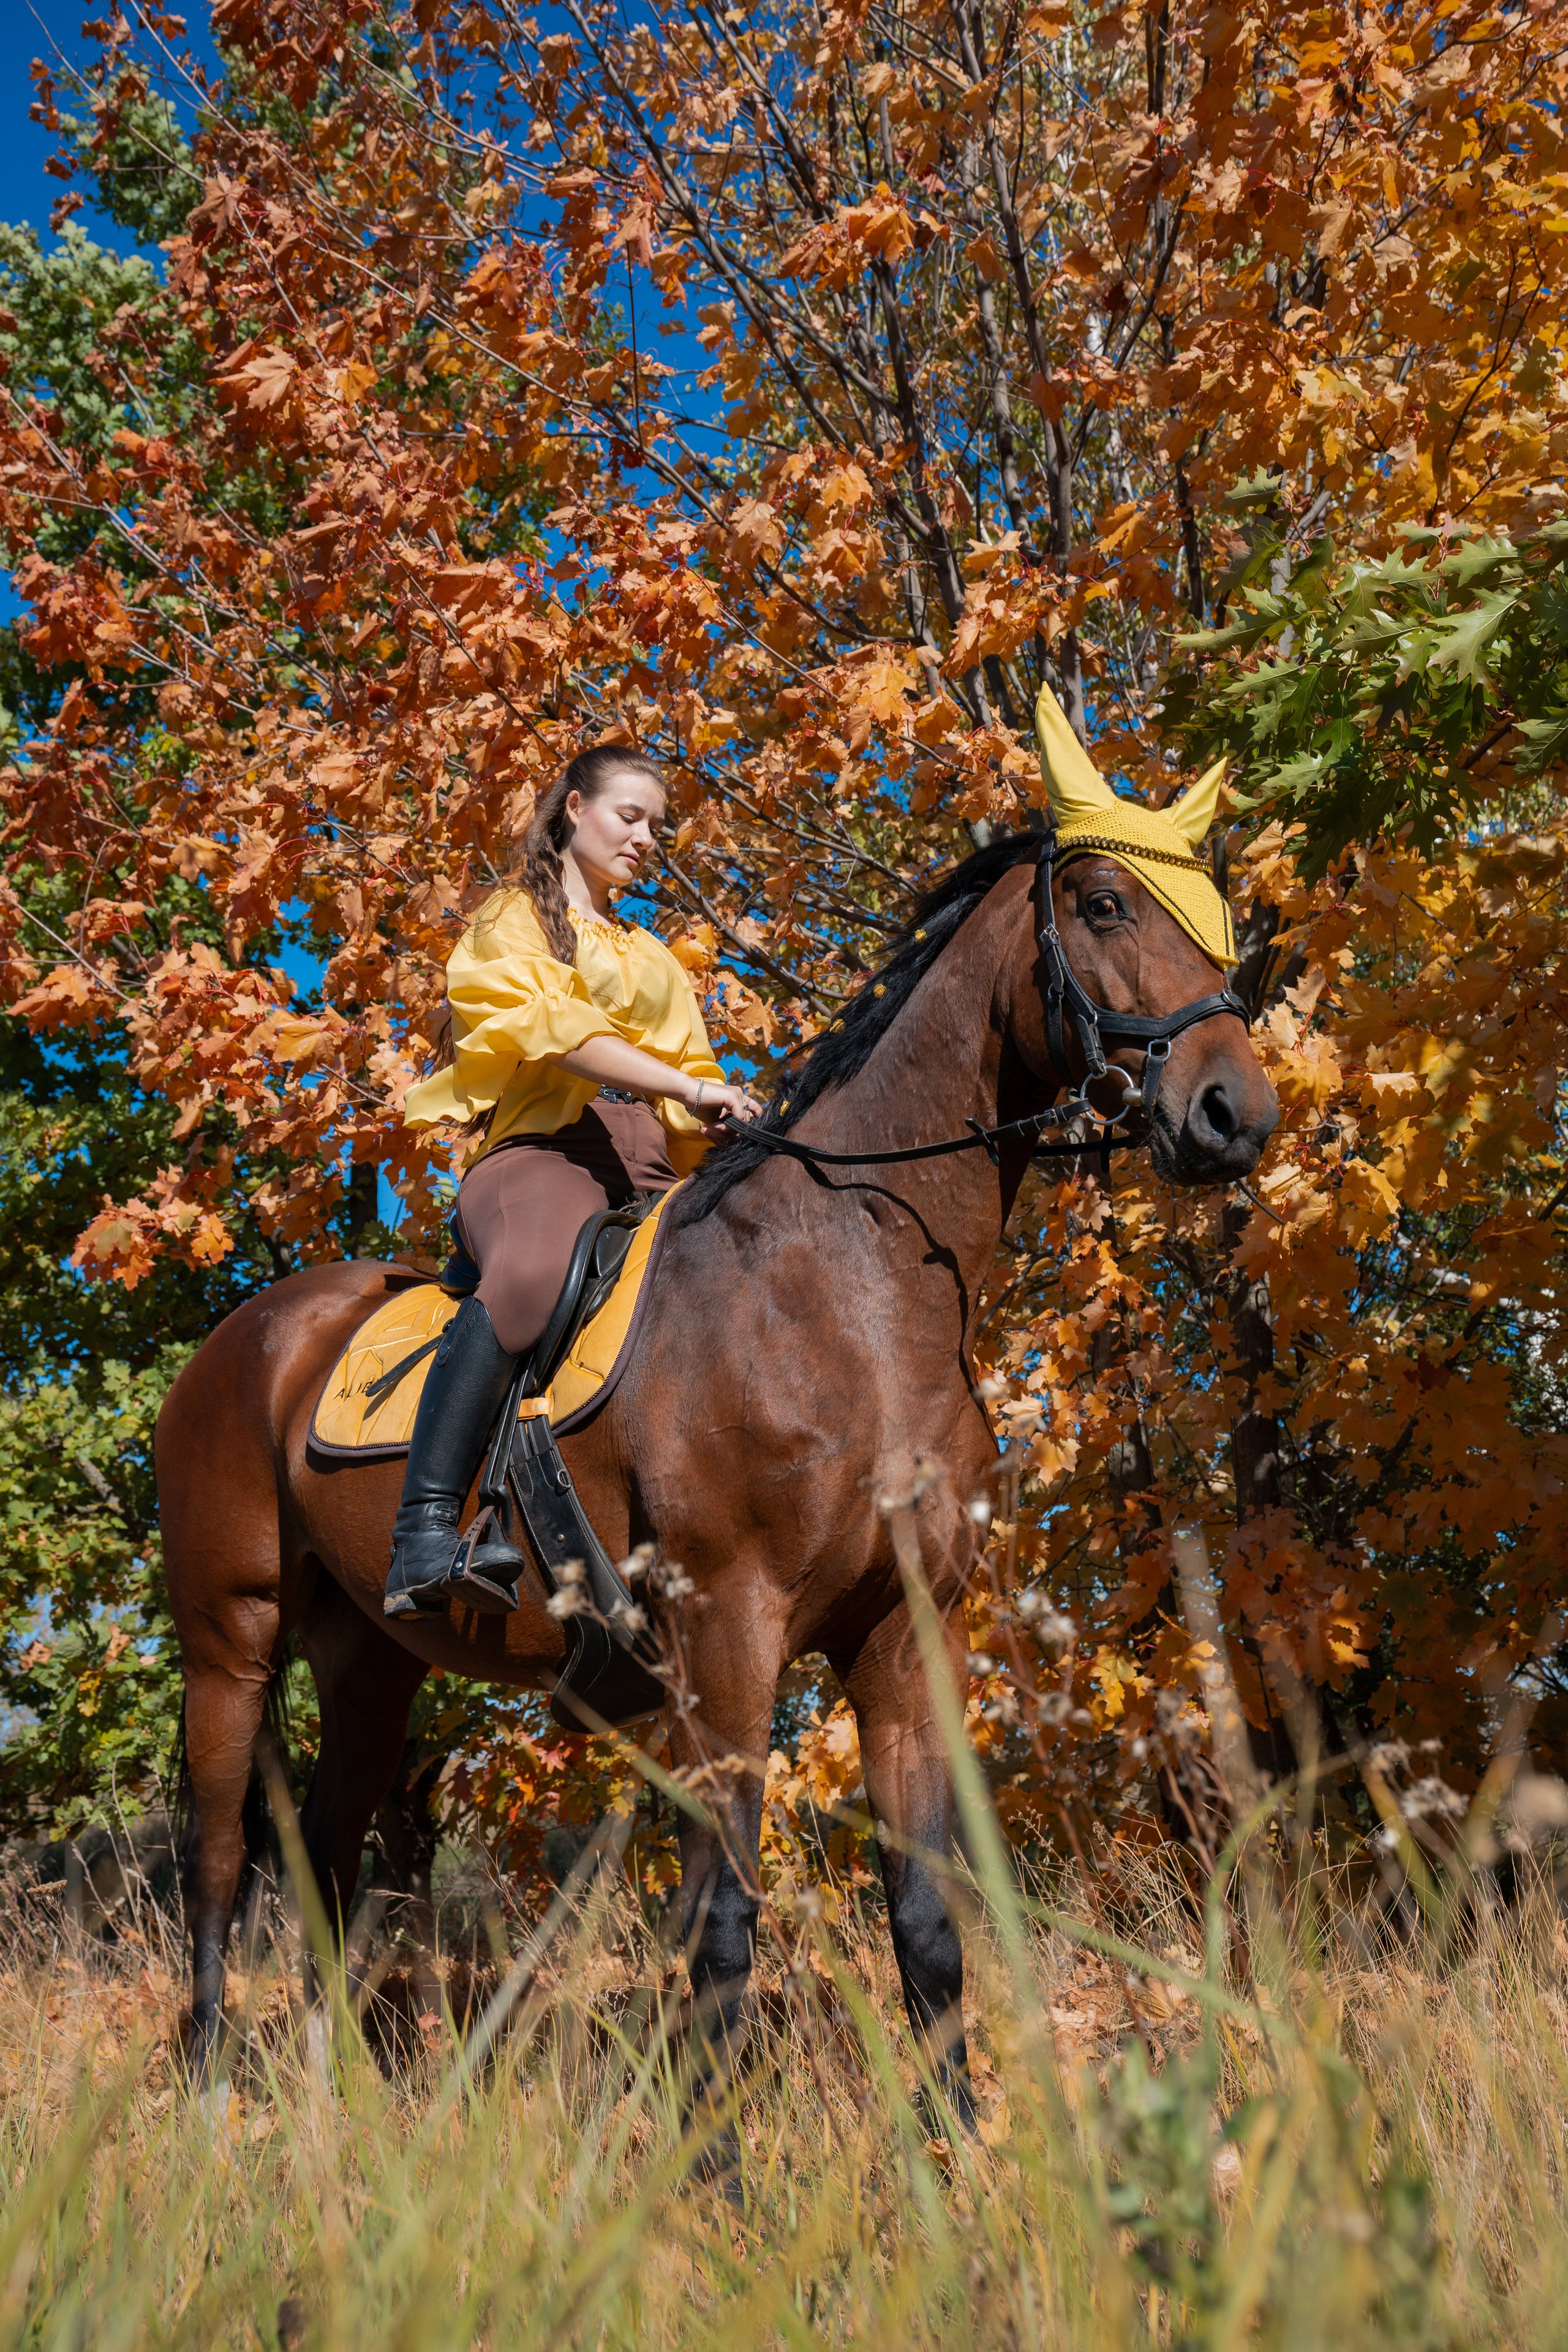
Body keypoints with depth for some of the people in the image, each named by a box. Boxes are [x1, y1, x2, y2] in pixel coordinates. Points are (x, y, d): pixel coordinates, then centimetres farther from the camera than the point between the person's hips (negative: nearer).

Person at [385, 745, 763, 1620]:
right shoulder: (513, 920, 15)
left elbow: (693, 1071, 25)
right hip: (546, 1148, -6)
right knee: (531, 1274, -40)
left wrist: (728, 1115, 1)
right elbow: (552, 1027, -4)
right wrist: (682, 1087, -18)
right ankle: (426, 1532, -42)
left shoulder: (655, 959, 34)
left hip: (652, 1166, 6)